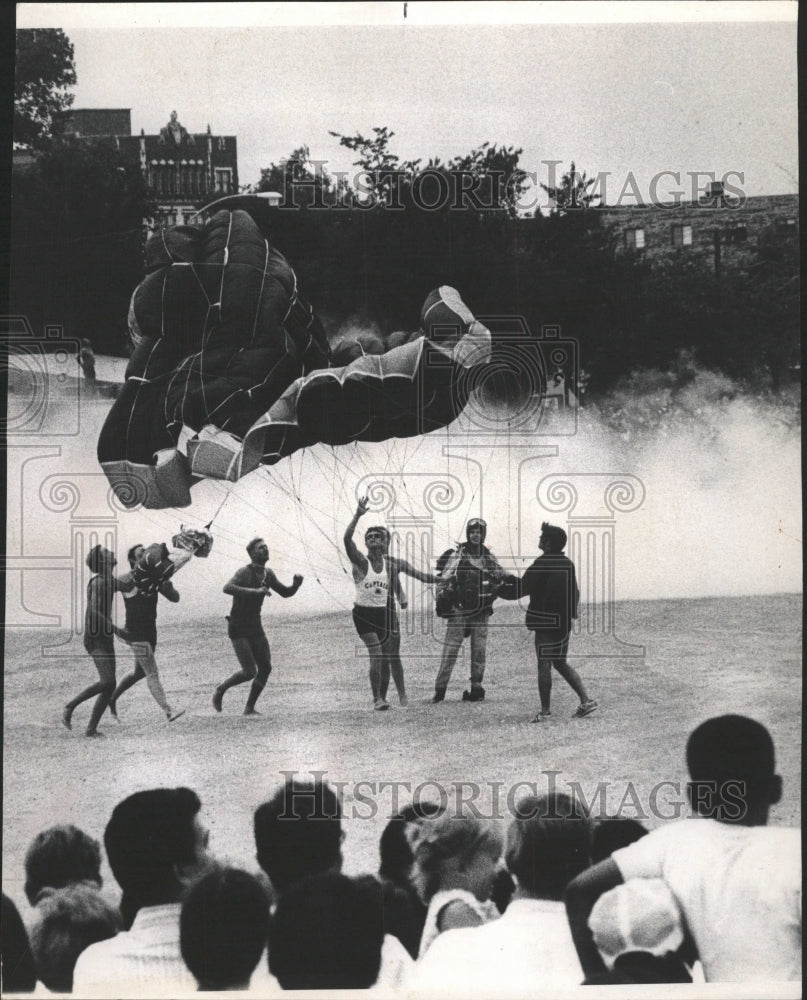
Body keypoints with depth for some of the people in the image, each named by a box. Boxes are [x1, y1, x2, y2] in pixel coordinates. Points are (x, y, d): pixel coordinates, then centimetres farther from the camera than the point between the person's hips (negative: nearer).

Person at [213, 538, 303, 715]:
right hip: (238, 629, -7)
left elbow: (285, 593, 17)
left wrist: (296, 584, -5)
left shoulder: (267, 574, 7)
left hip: (255, 627, 7)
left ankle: (249, 707, 12)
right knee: (250, 672, -13)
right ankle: (220, 690, 12)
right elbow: (227, 588, -35)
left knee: (265, 668, 0)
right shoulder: (245, 572, -17)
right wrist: (255, 591, -41)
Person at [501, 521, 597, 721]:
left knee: (544, 664, -2)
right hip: (564, 622, 8)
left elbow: (522, 589, -12)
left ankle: (545, 711, 0)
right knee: (561, 662, 17)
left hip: (546, 622, -8)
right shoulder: (568, 564, 9)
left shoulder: (542, 564, -15)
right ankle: (586, 701, 11)